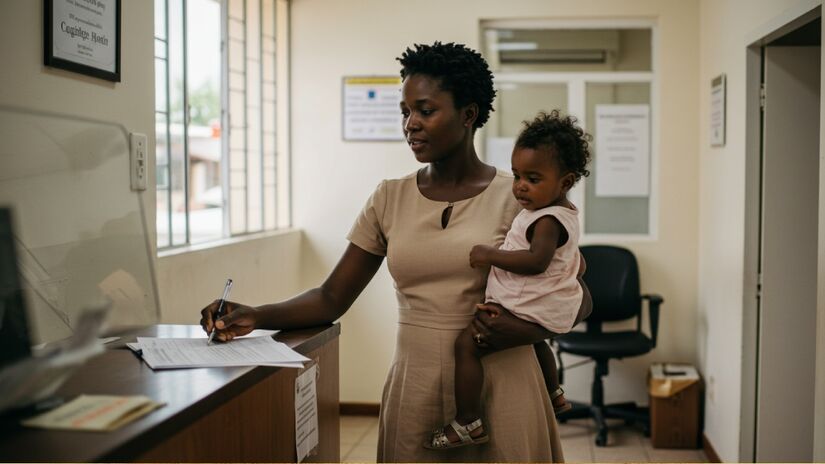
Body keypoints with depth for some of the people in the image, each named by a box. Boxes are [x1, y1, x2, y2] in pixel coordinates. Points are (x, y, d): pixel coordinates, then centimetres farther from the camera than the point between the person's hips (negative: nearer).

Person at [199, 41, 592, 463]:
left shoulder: (516, 197, -6)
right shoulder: (390, 199, 4)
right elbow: (332, 298, 3)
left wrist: (523, 330, -19)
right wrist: (256, 316, -13)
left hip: (499, 386, -2)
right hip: (414, 385, 3)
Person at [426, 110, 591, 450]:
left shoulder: (547, 220, -22)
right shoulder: (563, 212, 10)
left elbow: (537, 260, -37)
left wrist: (490, 255, -30)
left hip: (530, 310, -12)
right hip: (548, 308, 12)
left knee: (466, 343, -18)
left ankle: (467, 423, -16)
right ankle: (553, 394, 61)